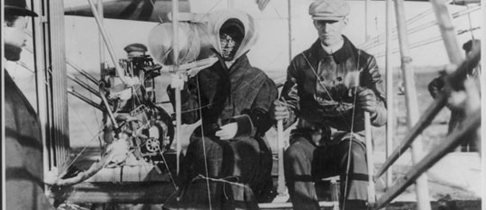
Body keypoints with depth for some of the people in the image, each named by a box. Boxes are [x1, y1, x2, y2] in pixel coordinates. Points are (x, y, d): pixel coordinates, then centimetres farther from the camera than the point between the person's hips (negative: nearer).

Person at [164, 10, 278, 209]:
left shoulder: (259, 79, 17)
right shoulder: (204, 77, 20)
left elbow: (264, 116, 1)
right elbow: (190, 114, 8)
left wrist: (240, 126, -18)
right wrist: (179, 90, -10)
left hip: (246, 140, -1)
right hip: (209, 139, 1)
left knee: (234, 154, -34)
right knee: (210, 151, -33)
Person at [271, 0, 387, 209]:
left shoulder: (363, 61, 7)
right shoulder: (302, 62, 11)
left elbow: (382, 116, -1)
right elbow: (291, 108, 10)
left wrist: (373, 107, -26)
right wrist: (282, 113, -15)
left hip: (348, 137, -1)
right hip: (309, 138, 1)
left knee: (355, 155, -35)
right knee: (293, 155, -32)